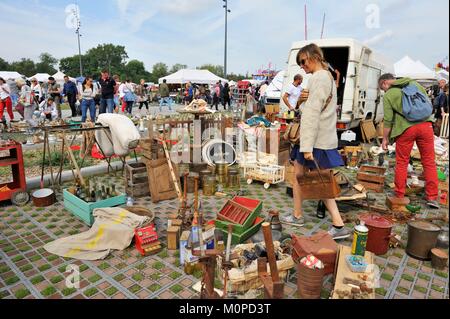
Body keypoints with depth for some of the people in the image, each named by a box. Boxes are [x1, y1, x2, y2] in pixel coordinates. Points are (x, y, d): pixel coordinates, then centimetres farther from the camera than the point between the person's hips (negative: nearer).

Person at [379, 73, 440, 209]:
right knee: (429, 162, 10)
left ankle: (399, 196, 17)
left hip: (405, 128, -3)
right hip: (425, 125, 4)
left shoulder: (388, 96, 0)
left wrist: (385, 138, 6)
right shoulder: (414, 83, 13)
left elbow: (388, 120, -3)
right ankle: (432, 197, 13)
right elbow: (428, 103, 16)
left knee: (402, 163, 10)